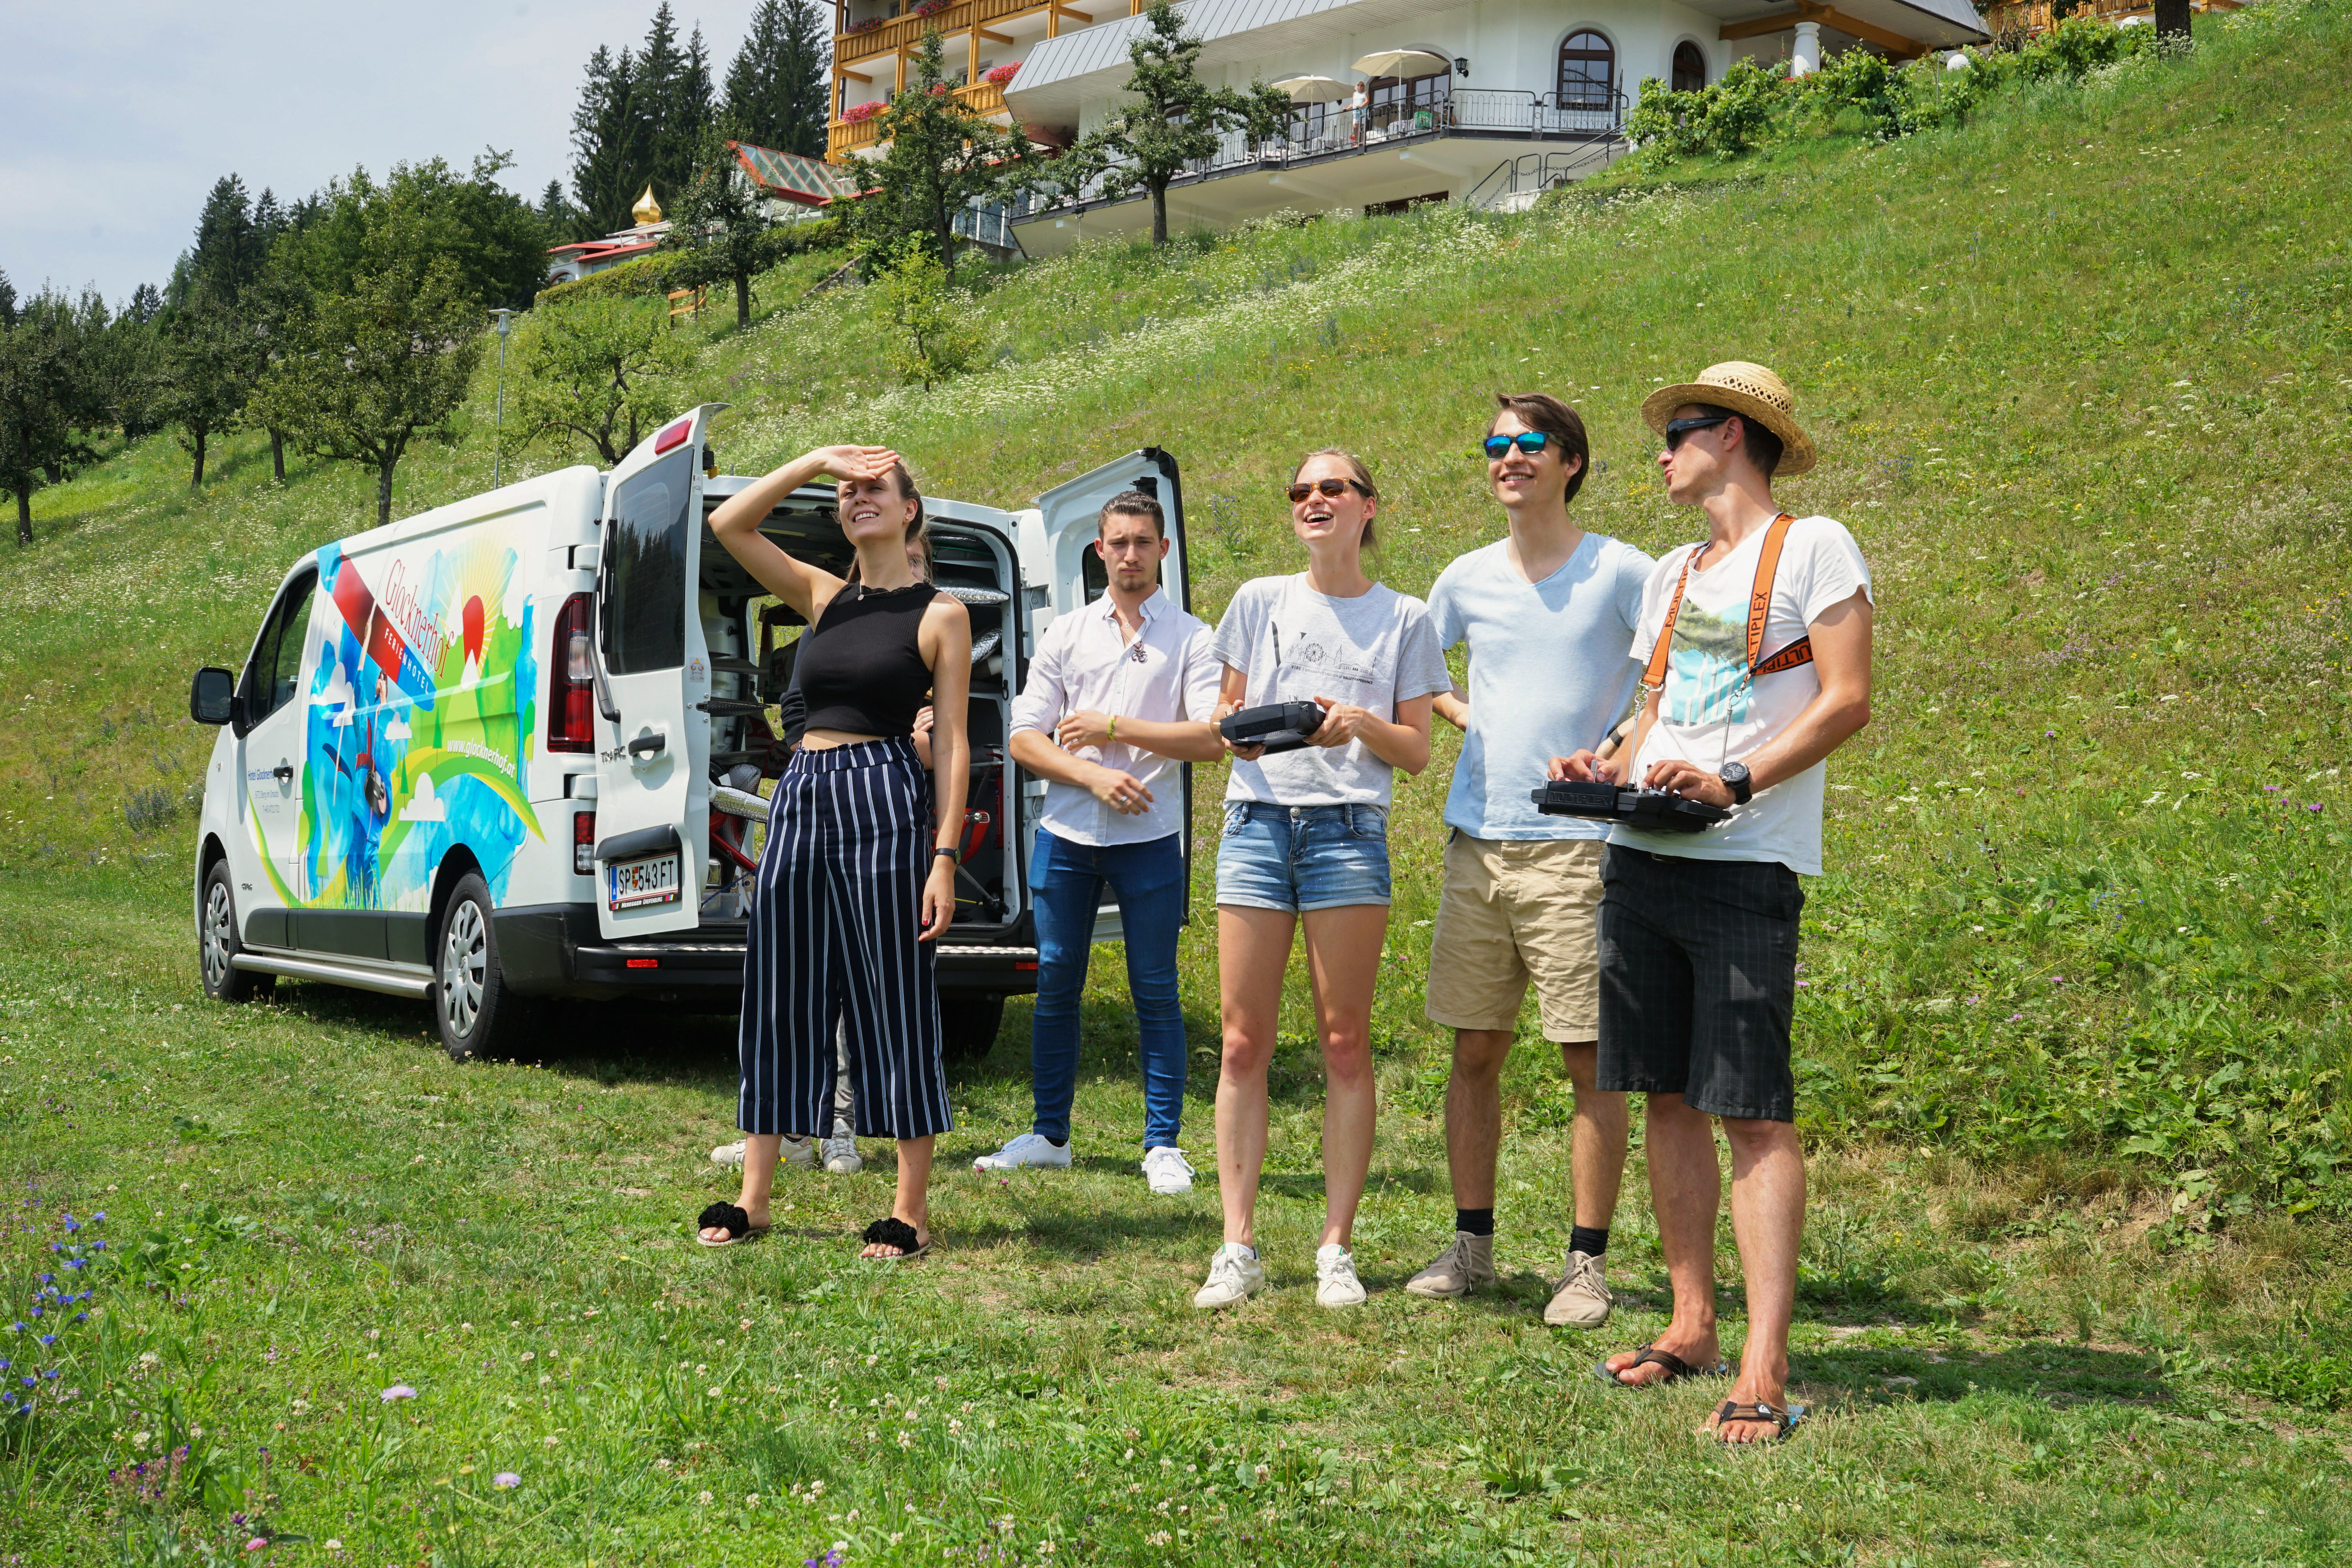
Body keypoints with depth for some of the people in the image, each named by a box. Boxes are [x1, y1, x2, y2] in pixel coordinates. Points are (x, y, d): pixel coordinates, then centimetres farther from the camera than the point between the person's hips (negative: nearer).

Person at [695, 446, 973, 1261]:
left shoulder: (939, 614, 1)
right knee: (780, 1000, 7)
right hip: (801, 797, 5)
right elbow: (728, 523, 11)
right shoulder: (823, 596, 14)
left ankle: (911, 1210, 5)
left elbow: (951, 742, -4)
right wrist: (817, 460, 7)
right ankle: (753, 1198, 15)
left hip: (886, 802, -5)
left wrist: (945, 857, -12)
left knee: (895, 1002, -2)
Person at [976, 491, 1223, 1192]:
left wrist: (1114, 726, -10)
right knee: (1056, 983, 6)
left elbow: (1212, 738, -9)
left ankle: (1163, 1145, 6)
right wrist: (1094, 775, -10)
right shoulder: (1064, 635, 11)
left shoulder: (1189, 638, 3)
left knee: (1156, 992, -1)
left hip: (1149, 838, -3)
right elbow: (1025, 739, 6)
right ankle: (1050, 1134, 18)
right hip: (1065, 834, 3)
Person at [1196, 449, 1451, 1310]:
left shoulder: (1405, 618, 9)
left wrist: (1361, 725, -12)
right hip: (1257, 819, 1)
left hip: (1350, 826, -1)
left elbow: (1417, 750, 7)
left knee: (1345, 1044, -1)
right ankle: (1238, 1247, 2)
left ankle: (1337, 1248, 5)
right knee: (1244, 1044, -2)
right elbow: (1224, 709, 16)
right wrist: (1238, 726, -7)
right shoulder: (1260, 601, 13)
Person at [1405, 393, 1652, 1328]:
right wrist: (1458, 715, 12)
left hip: (1577, 845, -4)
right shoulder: (1468, 578, 12)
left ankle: (1587, 1263, 5)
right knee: (1475, 1052, 8)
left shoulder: (1620, 573, -2)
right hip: (1478, 842, 5)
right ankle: (1471, 1245, 18)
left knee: (1592, 1062, -2)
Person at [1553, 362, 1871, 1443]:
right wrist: (1609, 770, 3)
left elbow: (1847, 701, -9)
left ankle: (1764, 1369, -10)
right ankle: (1692, 1324, 16)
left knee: (1752, 1110, -10)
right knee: (1667, 1095, 7)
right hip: (1640, 859, 7)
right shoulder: (1671, 574, 21)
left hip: (1746, 867, -7)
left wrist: (1731, 782, -19)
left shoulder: (1812, 547, -1)